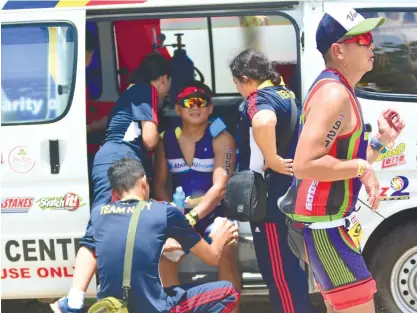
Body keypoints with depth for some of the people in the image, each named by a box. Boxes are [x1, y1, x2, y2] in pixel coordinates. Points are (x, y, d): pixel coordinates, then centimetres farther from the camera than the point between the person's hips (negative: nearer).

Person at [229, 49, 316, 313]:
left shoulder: (259, 99, -18)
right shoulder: (286, 94, 12)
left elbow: (263, 122, -43)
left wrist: (272, 160, -31)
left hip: (271, 198, -10)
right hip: (289, 195, 10)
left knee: (278, 271, -1)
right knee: (290, 265, 19)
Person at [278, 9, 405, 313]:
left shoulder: (340, 92, 13)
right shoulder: (333, 94, -20)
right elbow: (304, 165, -29)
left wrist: (380, 140, 8)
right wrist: (361, 168, -22)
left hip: (329, 223, 11)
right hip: (322, 227, -11)